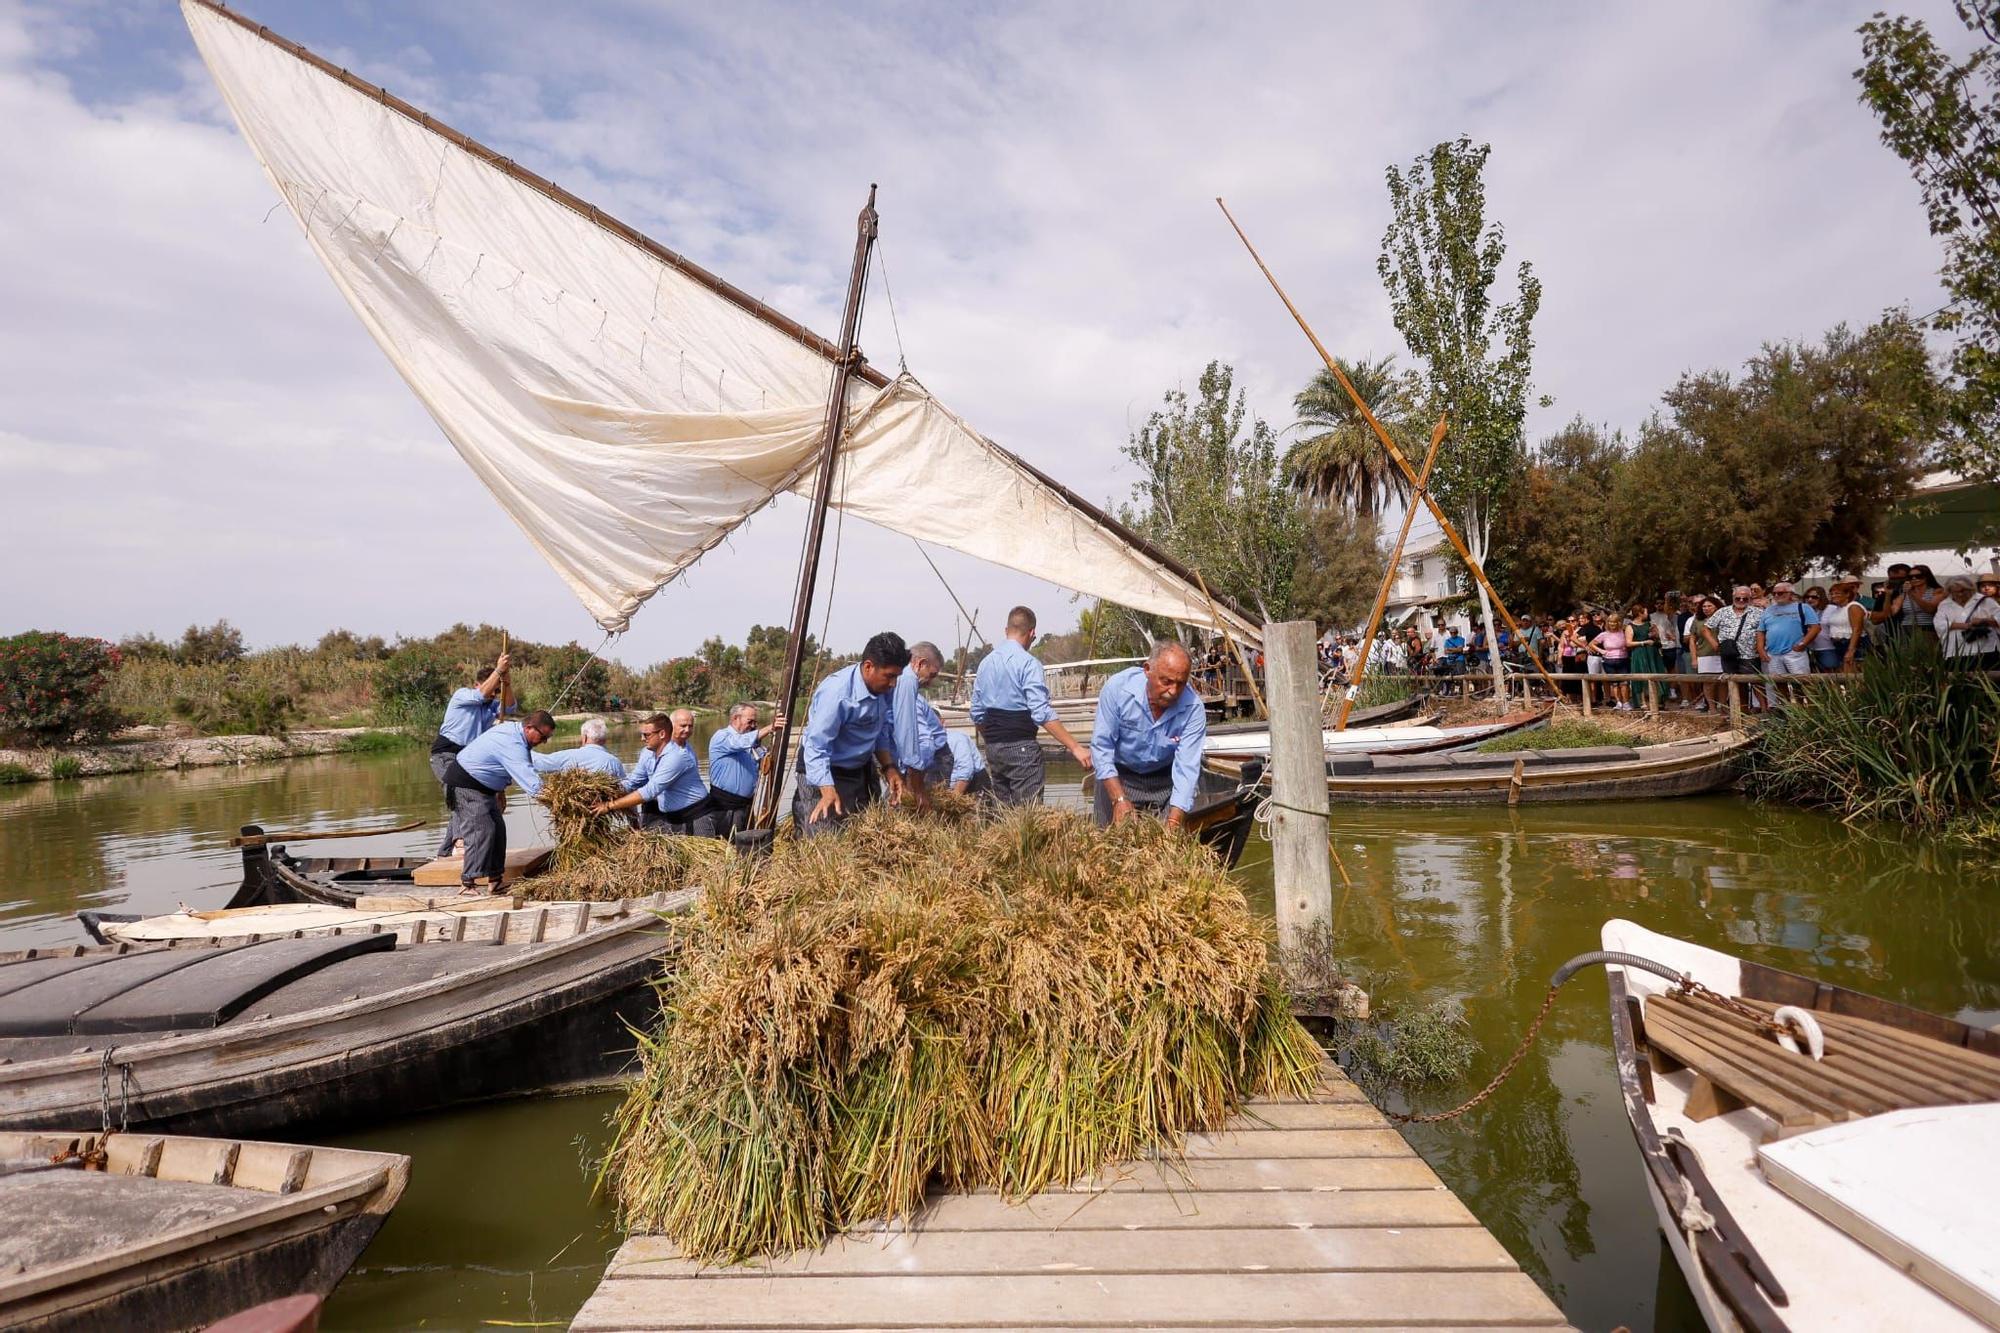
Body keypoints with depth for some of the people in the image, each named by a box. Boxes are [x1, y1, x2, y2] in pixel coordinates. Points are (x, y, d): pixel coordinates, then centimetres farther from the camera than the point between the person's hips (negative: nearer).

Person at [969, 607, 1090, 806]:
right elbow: (1042, 713, -20)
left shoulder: (986, 663, 10)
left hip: (993, 747, 7)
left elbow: (977, 714, 14)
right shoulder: (1028, 663, -11)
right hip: (1021, 746, -7)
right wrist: (1075, 747, -20)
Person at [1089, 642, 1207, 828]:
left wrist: (1173, 823, -35)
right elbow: (1102, 746, -20)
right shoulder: (1118, 687, -25)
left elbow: (1186, 769, -26)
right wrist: (1119, 799, -27)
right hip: (1118, 776, 0)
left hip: (1165, 779, 0)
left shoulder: (1193, 709, -24)